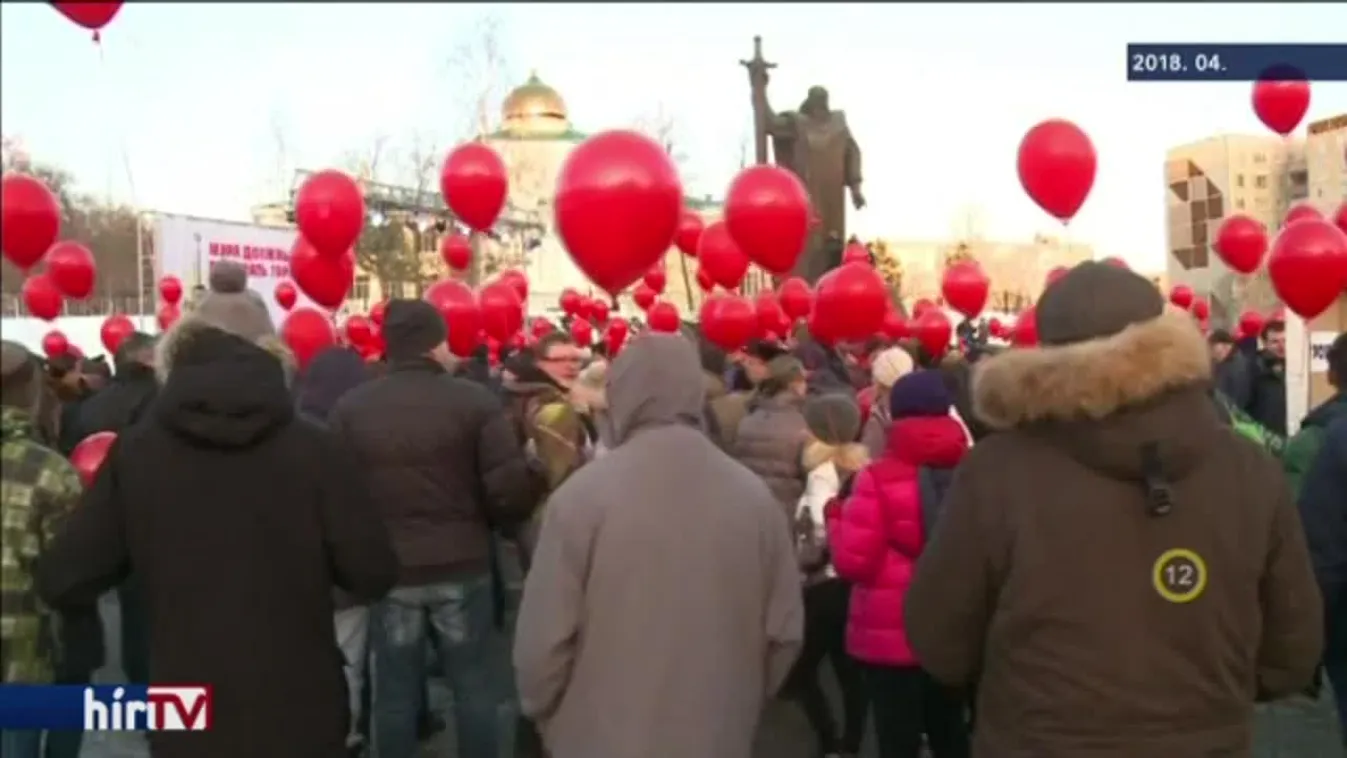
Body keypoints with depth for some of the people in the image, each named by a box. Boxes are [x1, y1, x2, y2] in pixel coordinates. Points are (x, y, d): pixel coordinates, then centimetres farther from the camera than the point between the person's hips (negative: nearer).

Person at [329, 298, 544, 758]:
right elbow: (510, 487, -14)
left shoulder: (350, 407, -3)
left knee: (393, 693, 13)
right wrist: (496, 524, 8)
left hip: (388, 570, 2)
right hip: (465, 566, -2)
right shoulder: (474, 400, -10)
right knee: (475, 689, 13)